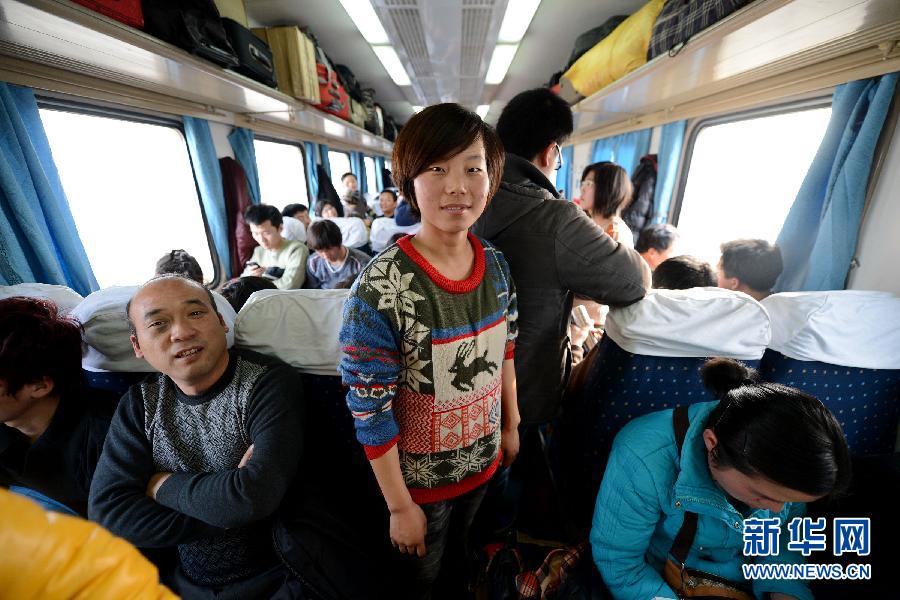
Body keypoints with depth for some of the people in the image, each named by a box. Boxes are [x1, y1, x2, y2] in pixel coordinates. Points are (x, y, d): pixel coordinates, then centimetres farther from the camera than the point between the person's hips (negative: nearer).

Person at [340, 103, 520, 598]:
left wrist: (511, 426, 9)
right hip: (420, 475, -4)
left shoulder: (496, 265, -11)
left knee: (459, 552, 35)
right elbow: (369, 409, -22)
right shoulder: (381, 286, -29)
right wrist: (400, 507, -13)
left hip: (483, 457, 5)